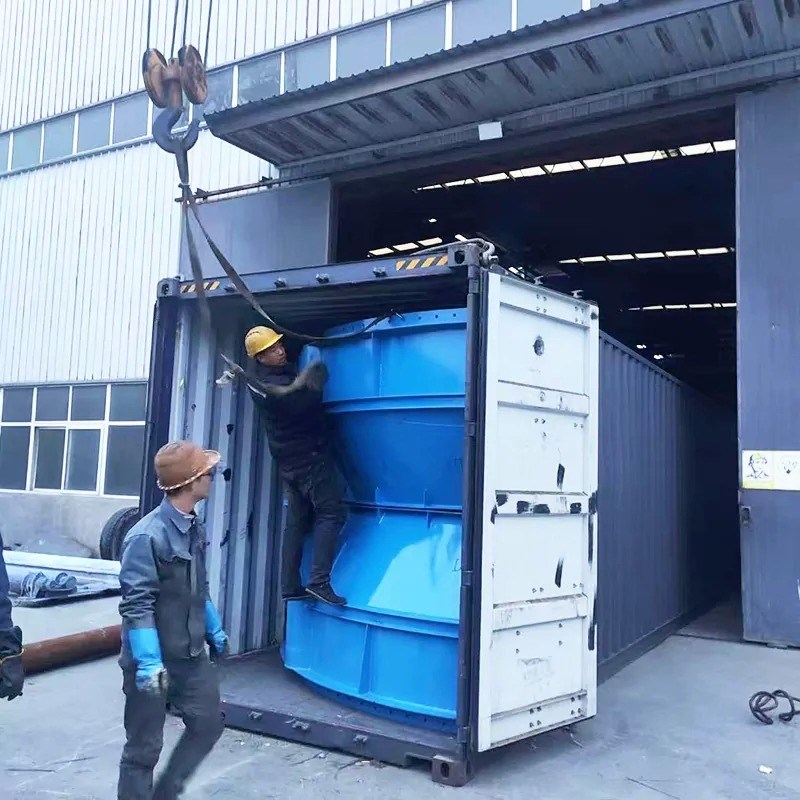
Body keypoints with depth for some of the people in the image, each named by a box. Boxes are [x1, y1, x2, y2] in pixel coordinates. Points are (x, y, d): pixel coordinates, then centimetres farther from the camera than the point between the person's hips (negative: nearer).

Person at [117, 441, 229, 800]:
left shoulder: (194, 528, 4)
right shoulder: (147, 536, -23)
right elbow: (136, 605, -23)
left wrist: (214, 629, 22)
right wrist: (148, 662, -27)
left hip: (191, 656, 8)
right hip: (154, 661, -8)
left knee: (208, 723, 16)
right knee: (144, 746, 6)